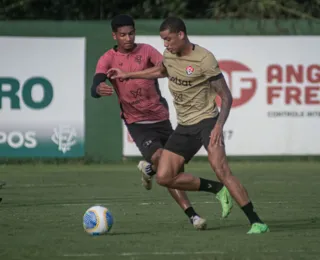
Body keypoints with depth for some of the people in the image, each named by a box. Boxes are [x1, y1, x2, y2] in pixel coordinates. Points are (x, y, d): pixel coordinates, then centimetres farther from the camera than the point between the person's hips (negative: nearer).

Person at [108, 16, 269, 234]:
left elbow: (226, 96, -14)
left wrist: (219, 126, -27)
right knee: (164, 177, -3)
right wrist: (128, 75, 31)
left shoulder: (204, 59, -16)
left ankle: (255, 221, -26)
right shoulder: (169, 55, 6)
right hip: (184, 126, 7)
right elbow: (161, 71, 32)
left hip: (206, 120, -7)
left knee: (220, 168, -28)